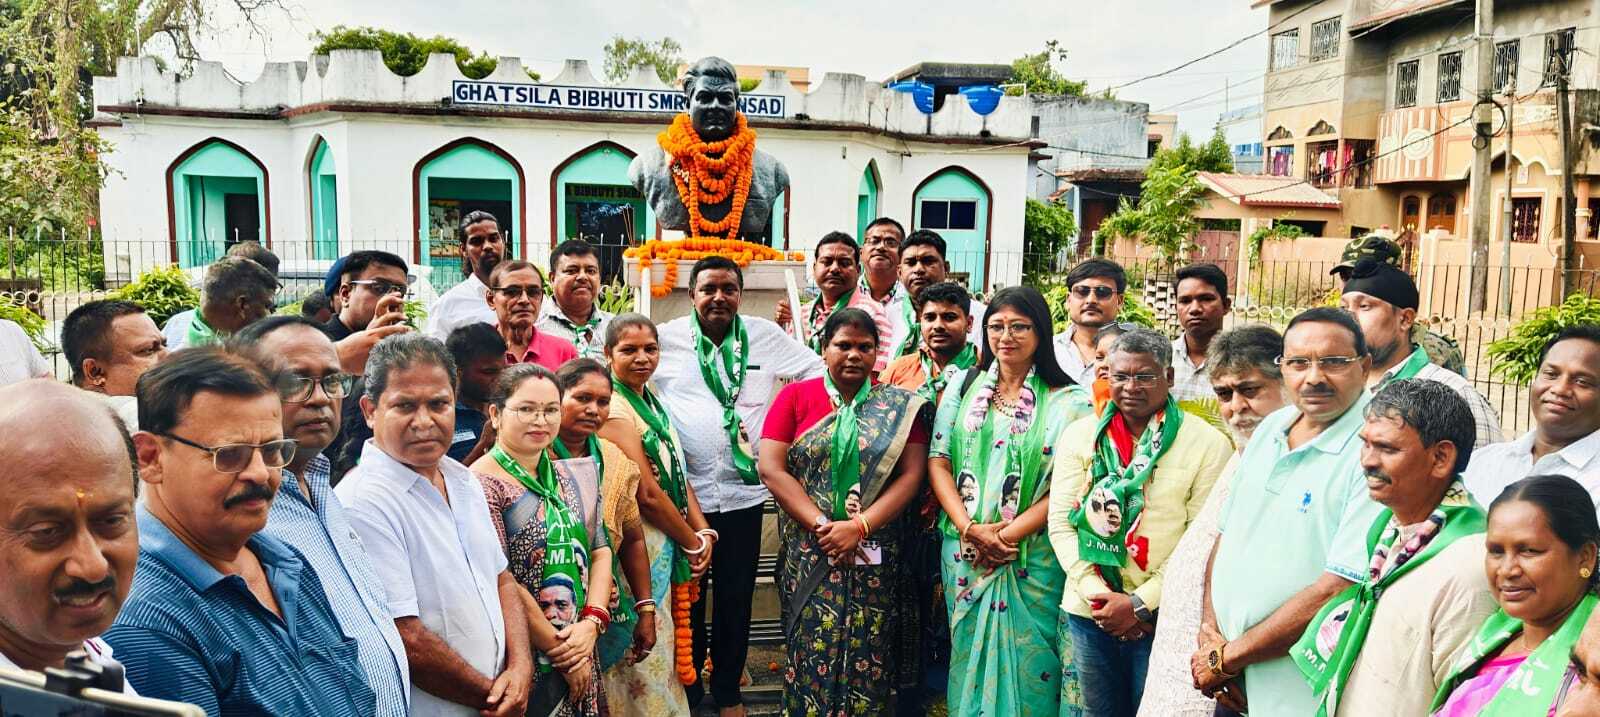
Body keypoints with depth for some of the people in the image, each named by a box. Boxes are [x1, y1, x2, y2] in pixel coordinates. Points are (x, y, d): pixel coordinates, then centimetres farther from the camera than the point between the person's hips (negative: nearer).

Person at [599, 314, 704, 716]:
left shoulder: (652, 400, 9)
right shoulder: (614, 410, -18)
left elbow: (678, 472, 11)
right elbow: (647, 494, -19)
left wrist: (702, 531, 0)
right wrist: (693, 543, -9)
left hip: (670, 543, 8)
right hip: (640, 544, -8)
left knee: (663, 638, 18)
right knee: (648, 648, 3)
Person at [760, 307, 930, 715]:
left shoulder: (899, 406, 5)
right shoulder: (795, 397, 4)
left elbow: (912, 474, -3)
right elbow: (771, 469, -5)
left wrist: (860, 526, -15)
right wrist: (821, 526, -13)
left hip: (875, 555, 1)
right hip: (809, 553, 0)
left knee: (867, 659, 4)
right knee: (813, 655, 0)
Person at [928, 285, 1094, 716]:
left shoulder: (1066, 401, -3)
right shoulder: (964, 386, 6)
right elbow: (938, 462, 1)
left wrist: (1010, 534, -15)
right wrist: (971, 529, -11)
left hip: (1033, 558, -2)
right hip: (965, 552, 3)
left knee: (1026, 662, 5)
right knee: (969, 657, 13)